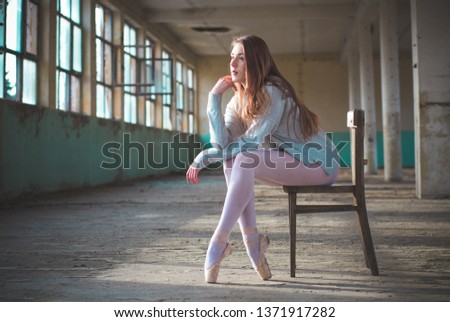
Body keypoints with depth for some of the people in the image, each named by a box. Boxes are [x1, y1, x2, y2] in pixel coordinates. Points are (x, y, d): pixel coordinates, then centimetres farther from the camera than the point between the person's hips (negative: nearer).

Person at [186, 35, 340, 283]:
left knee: (244, 159, -28)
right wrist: (214, 97, -14)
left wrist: (205, 156, -20)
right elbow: (221, 142, -12)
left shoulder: (273, 91, -18)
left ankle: (220, 241, -27)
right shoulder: (238, 101, 4)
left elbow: (252, 141, -24)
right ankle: (251, 240, -16)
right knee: (232, 159, -15)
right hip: (285, 165, 8)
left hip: (316, 163, -7)